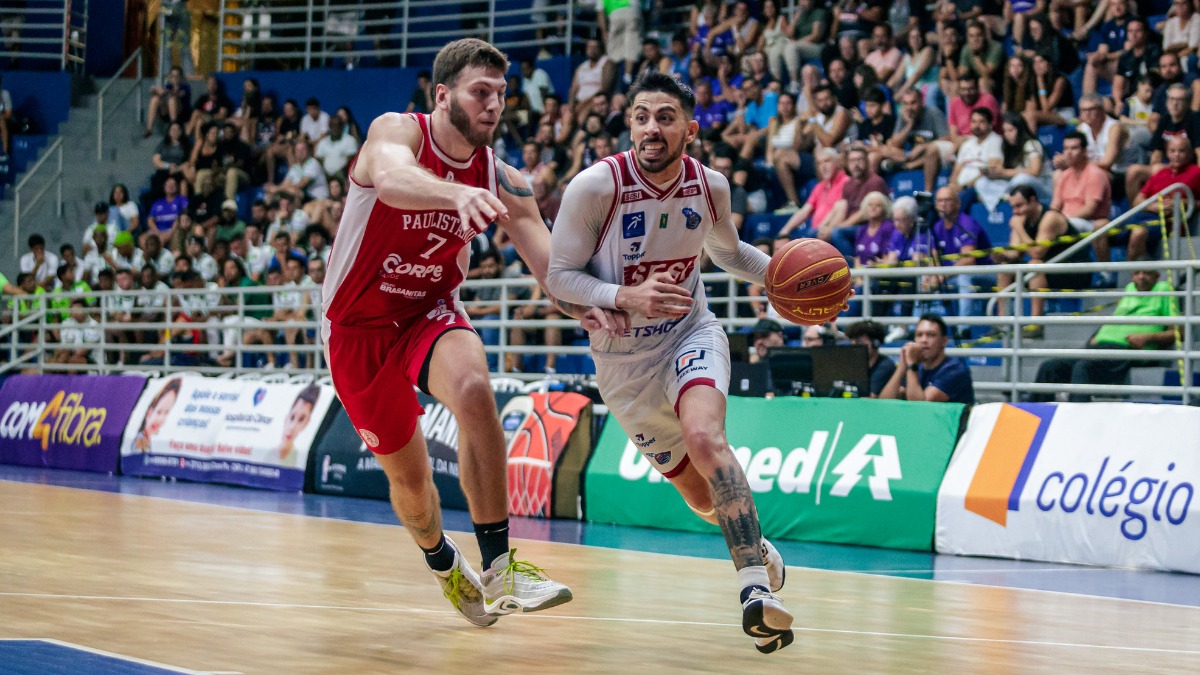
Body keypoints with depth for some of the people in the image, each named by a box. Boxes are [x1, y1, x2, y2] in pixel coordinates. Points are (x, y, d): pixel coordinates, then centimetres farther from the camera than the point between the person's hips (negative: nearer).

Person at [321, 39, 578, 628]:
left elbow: (553, 265, -12)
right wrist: (457, 192, -66)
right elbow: (391, 179, -45)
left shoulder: (500, 180, -8)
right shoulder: (397, 132, -20)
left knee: (473, 388, -33)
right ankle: (443, 564, 43)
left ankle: (498, 569, -29)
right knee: (407, 474, 8)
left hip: (430, 313, 2)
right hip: (359, 325, -2)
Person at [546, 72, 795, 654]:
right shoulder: (596, 187, -20)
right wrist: (625, 297, -32)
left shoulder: (710, 186, -8)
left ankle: (756, 588, -34)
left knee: (705, 436, -31)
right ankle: (755, 548, 41)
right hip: (624, 359, 0)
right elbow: (559, 276, -15)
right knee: (700, 495, 8)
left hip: (690, 333, 0)